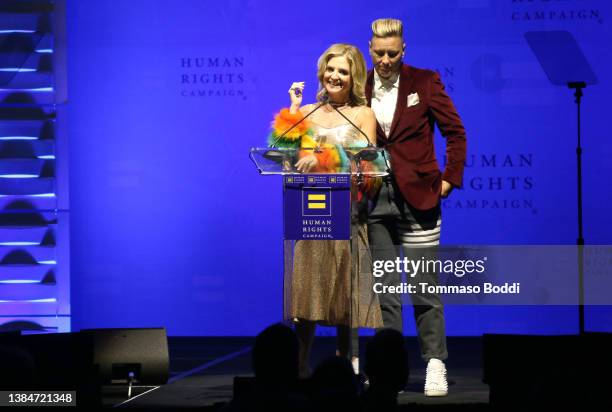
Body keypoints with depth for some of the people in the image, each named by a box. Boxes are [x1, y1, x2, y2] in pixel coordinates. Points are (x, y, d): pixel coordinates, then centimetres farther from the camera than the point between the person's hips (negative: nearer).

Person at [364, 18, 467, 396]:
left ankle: (435, 365, 4)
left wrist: (450, 179, -3)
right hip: (376, 199, 3)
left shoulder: (425, 82, -1)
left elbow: (455, 131, 2)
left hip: (417, 196, -3)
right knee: (384, 291, 5)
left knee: (425, 288, -2)